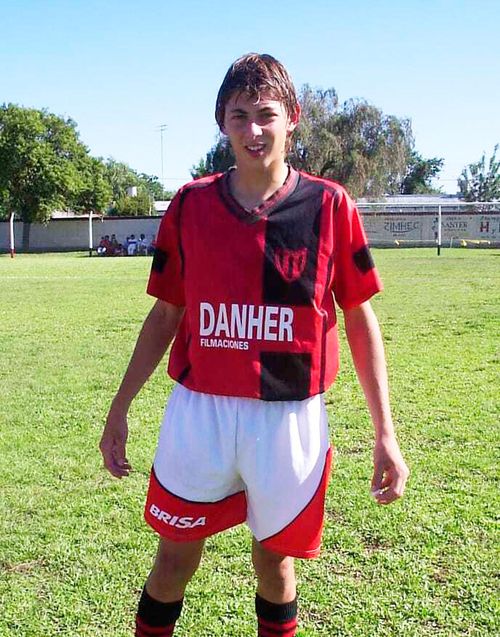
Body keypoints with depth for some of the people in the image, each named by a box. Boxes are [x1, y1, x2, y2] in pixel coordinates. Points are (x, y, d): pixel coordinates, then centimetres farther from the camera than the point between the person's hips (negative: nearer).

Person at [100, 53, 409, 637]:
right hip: (198, 410, 1)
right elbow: (165, 315, 9)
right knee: (176, 556, 12)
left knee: (275, 557, 14)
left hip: (290, 416, -1)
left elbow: (359, 319, 1)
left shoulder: (330, 206, -4)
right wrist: (120, 407, 11)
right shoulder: (190, 205, 1)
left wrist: (384, 432, -1)